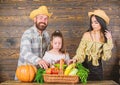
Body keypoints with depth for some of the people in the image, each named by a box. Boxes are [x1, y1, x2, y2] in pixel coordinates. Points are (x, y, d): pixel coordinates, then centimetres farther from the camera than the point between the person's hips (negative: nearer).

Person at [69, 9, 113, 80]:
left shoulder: (106, 36, -1)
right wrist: (75, 59, -27)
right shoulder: (87, 35, -9)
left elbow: (106, 57, -6)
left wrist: (109, 40, -11)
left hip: (98, 69, 3)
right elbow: (81, 52, -8)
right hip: (86, 67, -2)